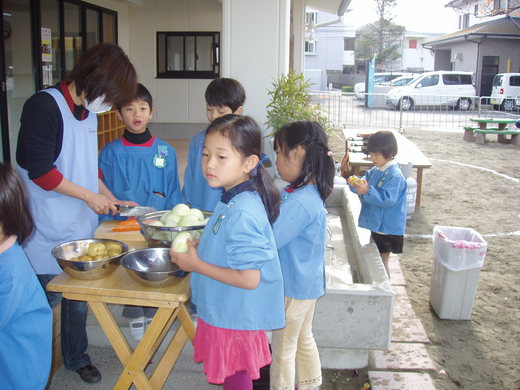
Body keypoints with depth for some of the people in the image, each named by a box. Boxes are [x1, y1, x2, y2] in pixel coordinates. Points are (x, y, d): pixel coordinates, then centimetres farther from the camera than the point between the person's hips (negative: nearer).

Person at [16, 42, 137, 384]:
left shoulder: (89, 112, 8)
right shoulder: (44, 106, -17)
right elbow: (38, 169, -20)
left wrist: (110, 198, 9)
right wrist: (90, 196, -14)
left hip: (81, 225, 7)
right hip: (49, 230, -7)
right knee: (48, 295, 4)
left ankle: (76, 356, 36)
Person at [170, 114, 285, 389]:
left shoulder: (242, 213, -29)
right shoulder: (233, 200, 2)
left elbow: (249, 278, -29)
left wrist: (196, 264, -21)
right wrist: (198, 248, 2)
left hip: (234, 319, -9)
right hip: (227, 312, 9)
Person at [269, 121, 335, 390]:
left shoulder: (298, 202, -30)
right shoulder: (311, 193, 0)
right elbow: (282, 228, 7)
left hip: (294, 287, -9)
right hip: (308, 282, 9)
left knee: (283, 348, 10)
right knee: (303, 338, 25)